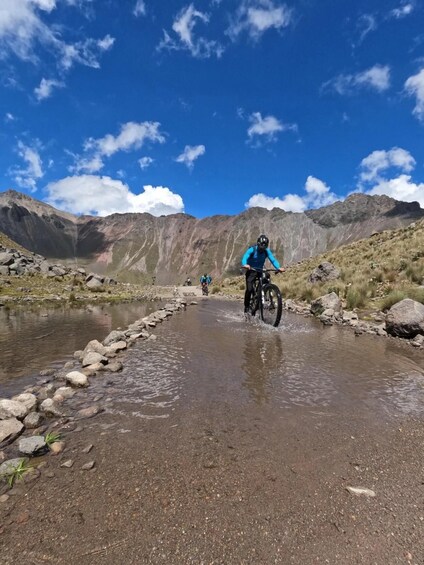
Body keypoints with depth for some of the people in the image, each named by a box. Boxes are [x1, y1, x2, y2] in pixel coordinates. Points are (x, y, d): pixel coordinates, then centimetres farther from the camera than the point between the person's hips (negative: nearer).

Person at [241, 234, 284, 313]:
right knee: (249, 289, -19)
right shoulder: (252, 249, -16)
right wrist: (245, 265, -53)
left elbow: (273, 259, -18)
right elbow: (245, 257, -30)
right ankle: (246, 306, 0)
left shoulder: (267, 251, -7)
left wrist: (279, 267, -37)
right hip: (251, 271, -4)